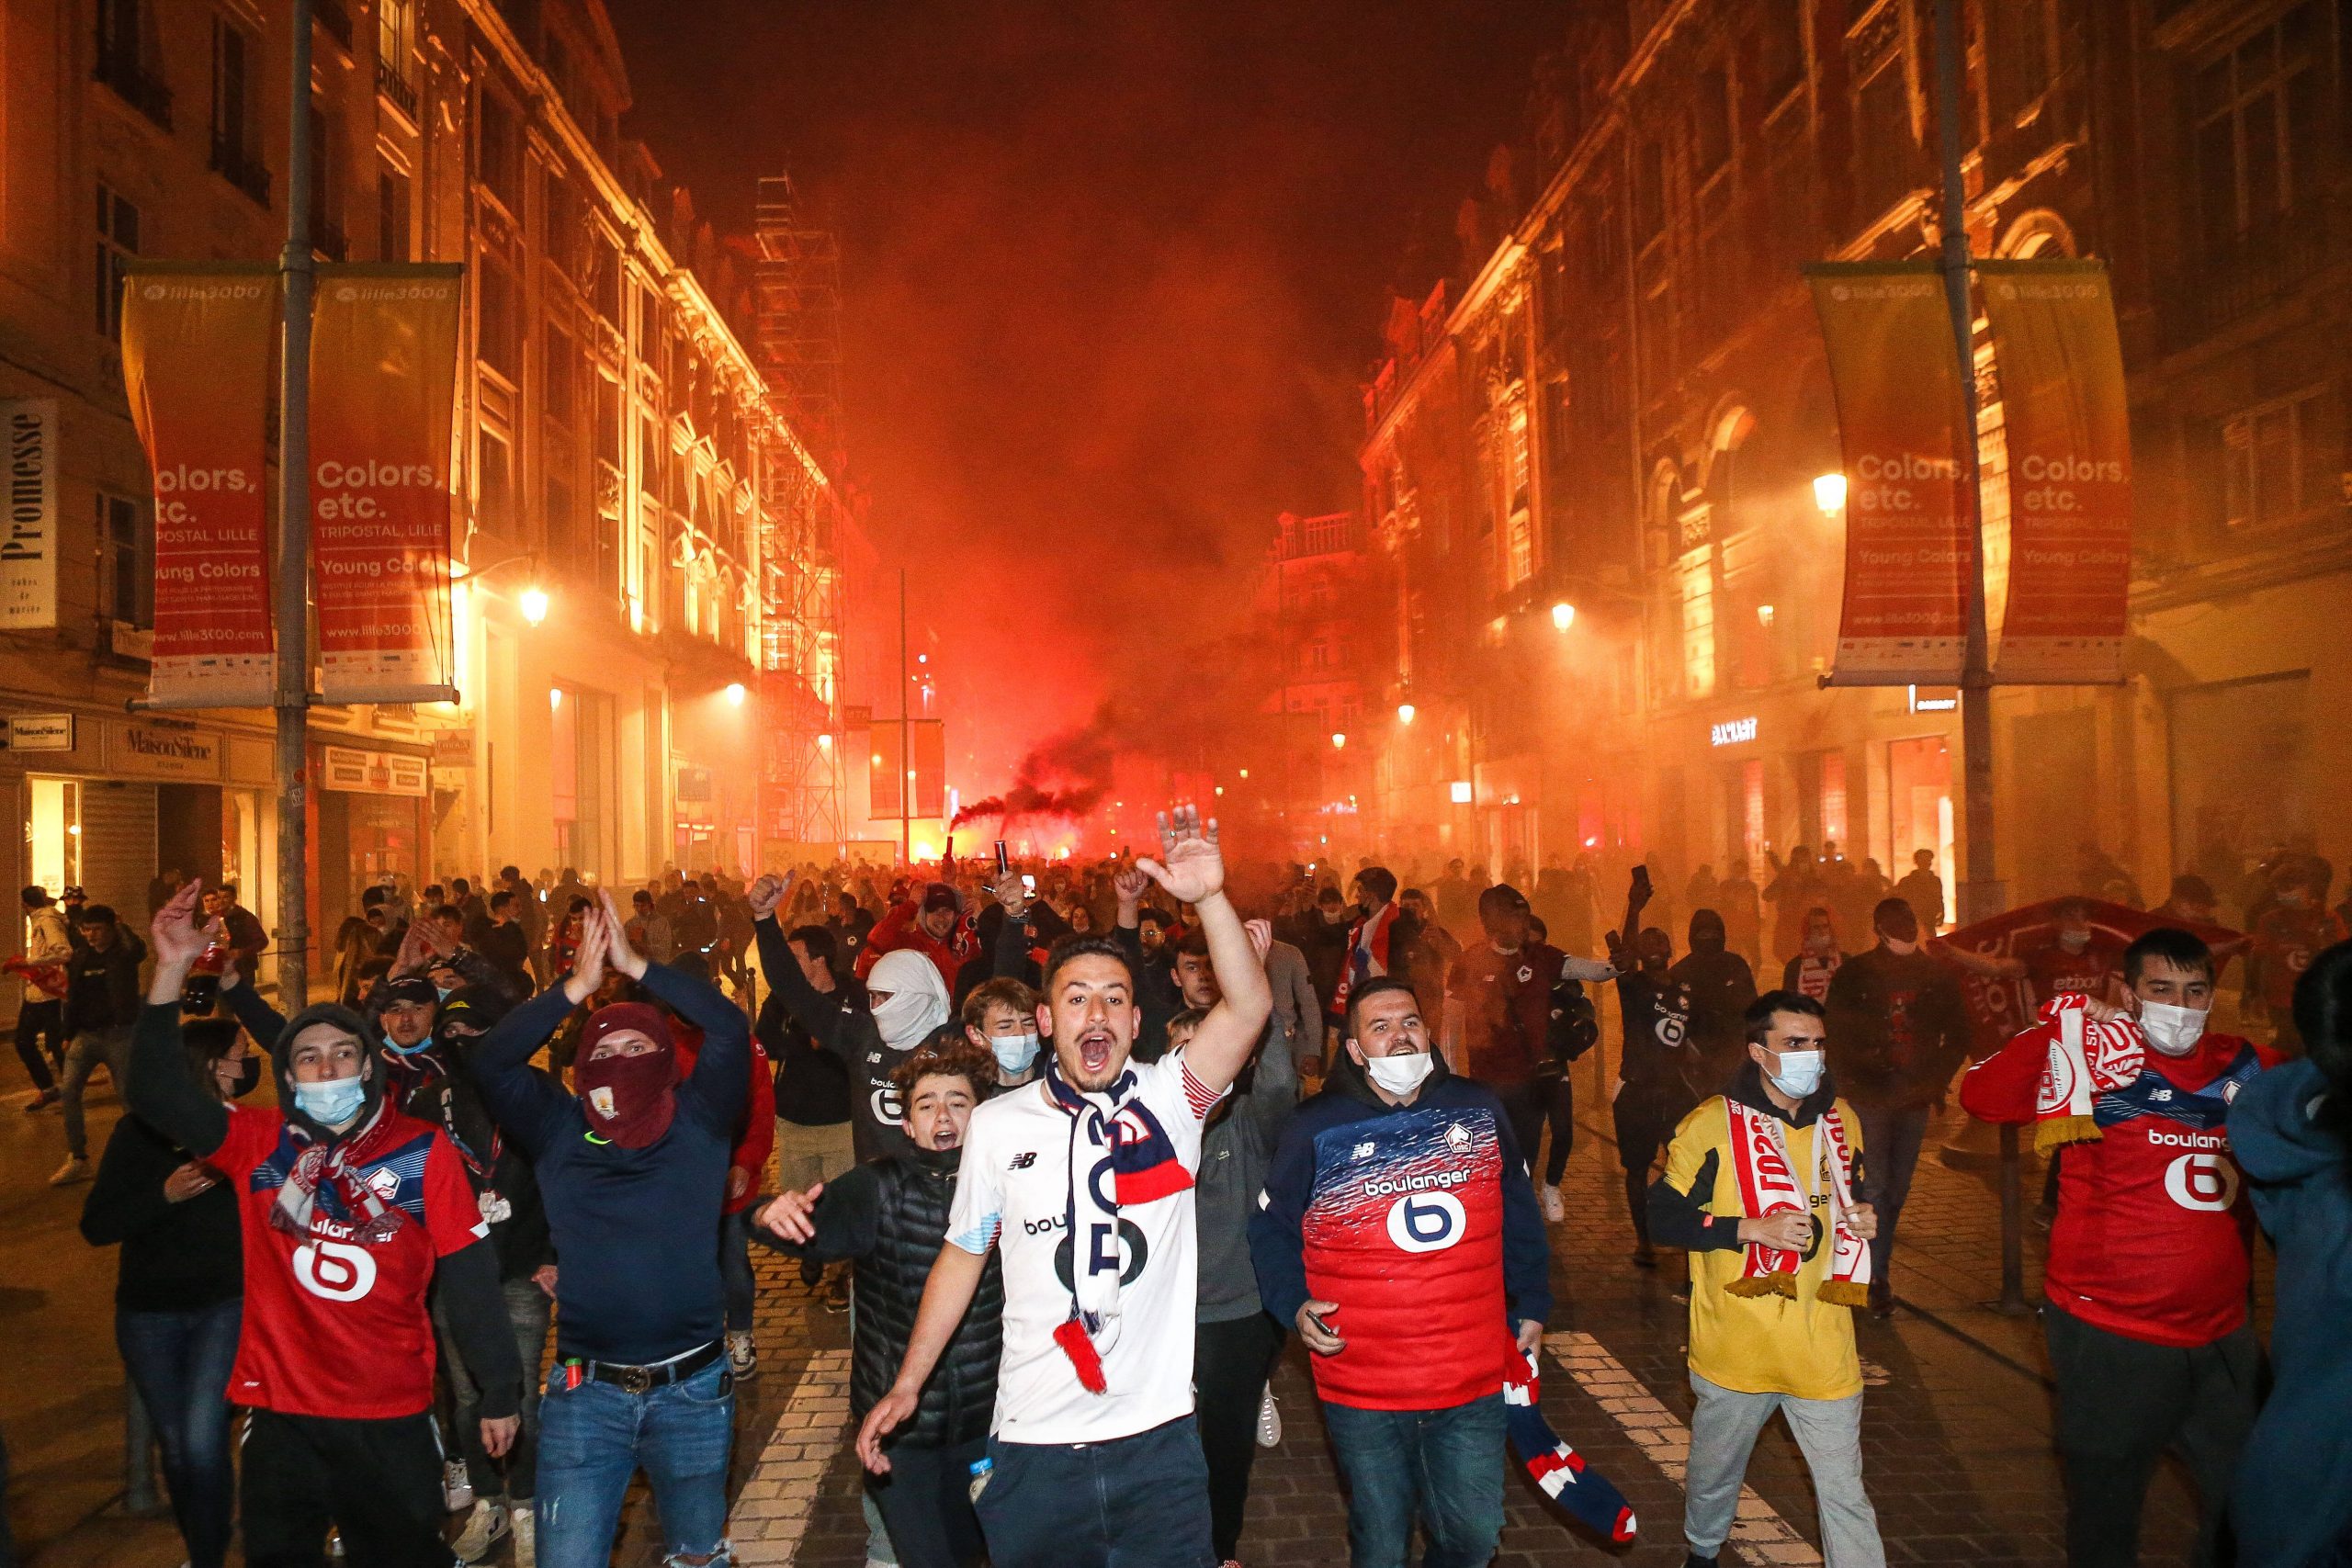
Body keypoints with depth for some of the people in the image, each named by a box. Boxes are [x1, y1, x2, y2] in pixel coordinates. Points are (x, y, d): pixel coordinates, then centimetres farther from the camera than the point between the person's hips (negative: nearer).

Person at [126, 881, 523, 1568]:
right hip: (281, 1409, 2)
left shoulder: (424, 1151, -8)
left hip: (392, 1415, -1)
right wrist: (171, 971, -22)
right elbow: (158, 1094, -12)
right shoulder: (259, 1144, -1)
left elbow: (468, 1278, -5)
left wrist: (499, 1391, -2)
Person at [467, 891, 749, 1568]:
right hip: (584, 1390, 0)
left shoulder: (698, 1121, -1)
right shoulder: (560, 1130, 1)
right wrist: (578, 986, -17)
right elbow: (490, 1061, -11)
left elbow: (730, 1029, -14)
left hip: (692, 1386, 0)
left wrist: (637, 967, -16)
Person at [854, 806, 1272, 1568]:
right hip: (1033, 1444, 2)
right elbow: (962, 1256, 10)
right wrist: (907, 1385, 11)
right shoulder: (997, 1124, 1)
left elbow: (1249, 1006, -19)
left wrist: (1209, 898, -32)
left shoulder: (1167, 1100, -4)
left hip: (1159, 1441, -1)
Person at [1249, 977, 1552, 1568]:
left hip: (1474, 1382, 2)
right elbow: (1270, 1227, 3)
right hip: (1362, 1386, -2)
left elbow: (1519, 1215, 13)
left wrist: (1531, 1304, 13)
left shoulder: (1481, 1109, 3)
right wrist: (1294, 1304, -11)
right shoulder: (1316, 1129, -5)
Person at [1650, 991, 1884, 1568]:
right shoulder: (1712, 1124, -11)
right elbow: (1662, 1219, -11)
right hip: (1734, 1347, -2)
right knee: (1714, 1475, 19)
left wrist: (1863, 1220, -1)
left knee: (1845, 1493, 1)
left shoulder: (1841, 1120, 5)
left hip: (1824, 1349, 2)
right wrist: (1753, 1228, -19)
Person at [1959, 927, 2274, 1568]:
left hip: (2220, 1336, 4)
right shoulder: (2095, 1063, -9)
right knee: (2106, 1510, 11)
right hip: (2108, 1334, -4)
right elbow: (1982, 1097, -22)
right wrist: (2056, 1029, -32)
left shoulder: (2249, 1069, 3)